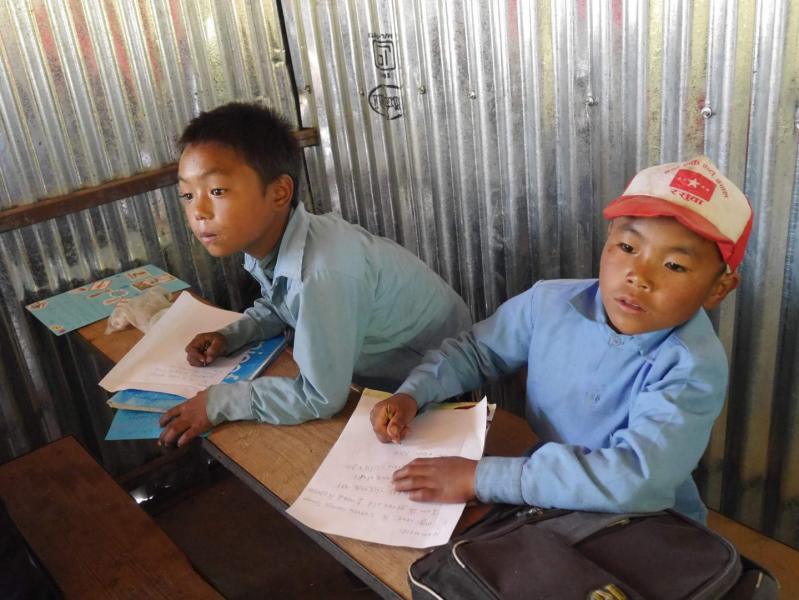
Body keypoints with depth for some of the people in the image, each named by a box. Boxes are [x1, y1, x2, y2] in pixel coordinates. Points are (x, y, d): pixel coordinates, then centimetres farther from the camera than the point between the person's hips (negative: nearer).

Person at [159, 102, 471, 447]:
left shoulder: (323, 270, -39)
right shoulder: (265, 239, -11)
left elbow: (320, 399, -31)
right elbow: (278, 307, 11)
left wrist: (219, 403, -22)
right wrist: (229, 337, -6)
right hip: (376, 368, 7)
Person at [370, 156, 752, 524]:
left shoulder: (694, 369, -22)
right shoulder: (549, 304, -8)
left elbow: (635, 478, -34)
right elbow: (475, 350, 9)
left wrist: (480, 478, -34)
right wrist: (411, 395, -9)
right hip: (543, 497, 4)